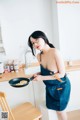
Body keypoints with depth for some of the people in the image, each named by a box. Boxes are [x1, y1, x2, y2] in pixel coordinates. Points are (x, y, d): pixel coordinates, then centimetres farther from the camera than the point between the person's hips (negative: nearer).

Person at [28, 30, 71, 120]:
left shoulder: (55, 52, -26)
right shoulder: (39, 56, -8)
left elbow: (61, 74, -23)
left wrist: (42, 78, -25)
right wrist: (38, 75, -14)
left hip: (61, 86, -5)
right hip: (49, 87, 5)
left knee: (60, 110, 12)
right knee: (56, 108, 18)